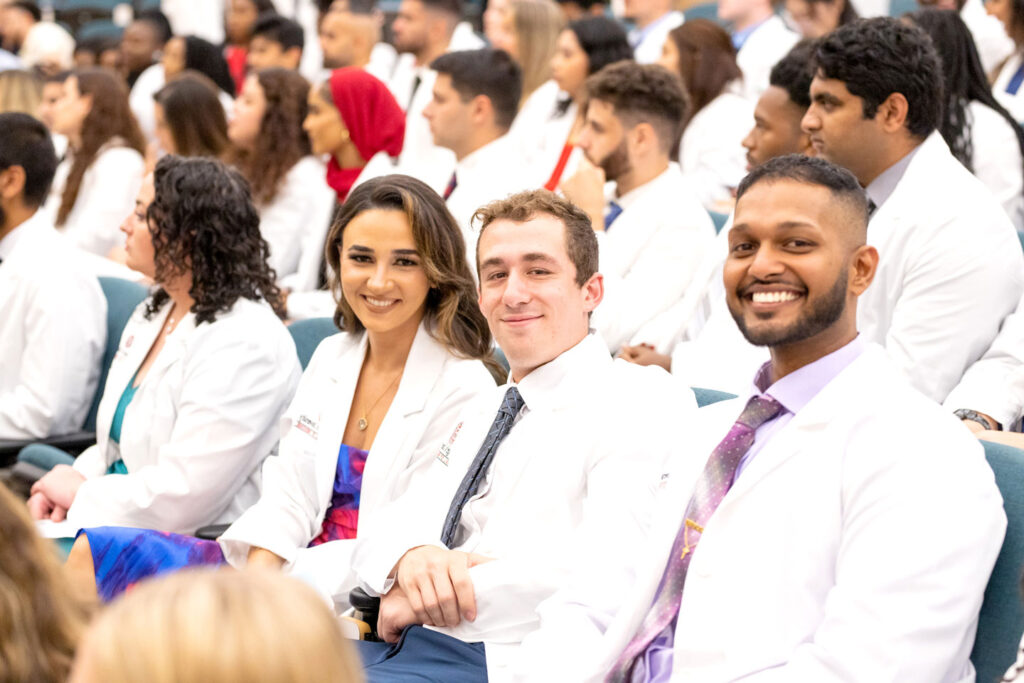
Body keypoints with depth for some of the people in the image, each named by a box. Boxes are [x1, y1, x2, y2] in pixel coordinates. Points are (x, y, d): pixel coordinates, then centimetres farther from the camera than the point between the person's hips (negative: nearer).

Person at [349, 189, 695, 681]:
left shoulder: (644, 401, -2)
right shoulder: (482, 412, 26)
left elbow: (616, 564, -19)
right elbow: (386, 529, 17)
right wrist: (411, 557, -9)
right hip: (402, 643, 8)